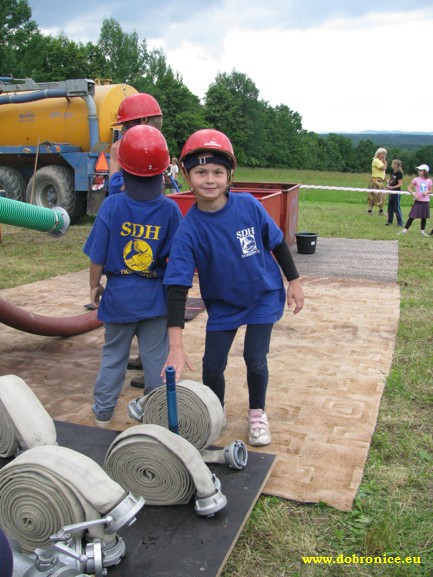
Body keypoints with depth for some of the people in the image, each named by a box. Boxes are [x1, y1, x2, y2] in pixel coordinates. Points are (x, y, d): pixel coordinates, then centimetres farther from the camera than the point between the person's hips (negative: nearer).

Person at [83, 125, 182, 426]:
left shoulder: (112, 205, -13)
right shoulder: (170, 209, -11)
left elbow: (97, 256, -8)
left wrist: (95, 286, 8)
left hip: (119, 295, 0)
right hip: (156, 296, 0)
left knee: (113, 355, 16)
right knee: (156, 356, 12)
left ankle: (103, 412, 30)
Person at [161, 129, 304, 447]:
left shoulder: (249, 205, -19)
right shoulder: (189, 229, -22)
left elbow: (277, 242, -3)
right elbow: (178, 286, -27)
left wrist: (294, 281, 3)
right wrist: (176, 344, -33)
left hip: (264, 295, 0)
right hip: (222, 304, 1)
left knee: (255, 358, 1)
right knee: (212, 364, 3)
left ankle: (258, 413, 30)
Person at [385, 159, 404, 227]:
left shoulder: (399, 173, -15)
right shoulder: (392, 171, 7)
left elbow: (400, 184, -17)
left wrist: (392, 187, -26)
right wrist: (388, 186, 2)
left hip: (396, 192, -8)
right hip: (391, 191, 8)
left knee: (397, 208, -4)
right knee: (390, 207, 13)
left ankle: (400, 223, 4)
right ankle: (389, 221, 23)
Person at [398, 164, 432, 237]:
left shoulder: (429, 181, 3)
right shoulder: (416, 180, -3)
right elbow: (409, 188, 1)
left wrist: (427, 192, -10)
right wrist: (414, 194, -13)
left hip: (426, 202, 2)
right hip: (418, 201, -2)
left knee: (424, 217, 9)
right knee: (412, 216, -5)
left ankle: (423, 231, 21)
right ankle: (405, 230, -3)